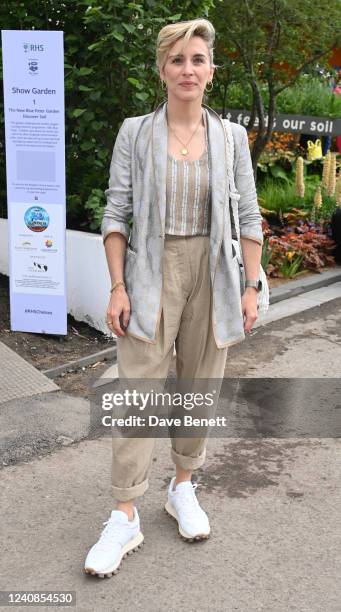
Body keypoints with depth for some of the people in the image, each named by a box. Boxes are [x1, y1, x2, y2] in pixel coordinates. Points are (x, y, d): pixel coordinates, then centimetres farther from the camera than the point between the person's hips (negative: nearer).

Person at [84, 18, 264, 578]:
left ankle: (183, 488, 31)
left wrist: (251, 287, 1)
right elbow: (116, 213, -1)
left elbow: (248, 215, 6)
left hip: (212, 278, 2)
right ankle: (124, 519, 7)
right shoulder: (135, 133, 0)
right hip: (151, 277, -2)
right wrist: (118, 286, -8)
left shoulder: (231, 136, 4)